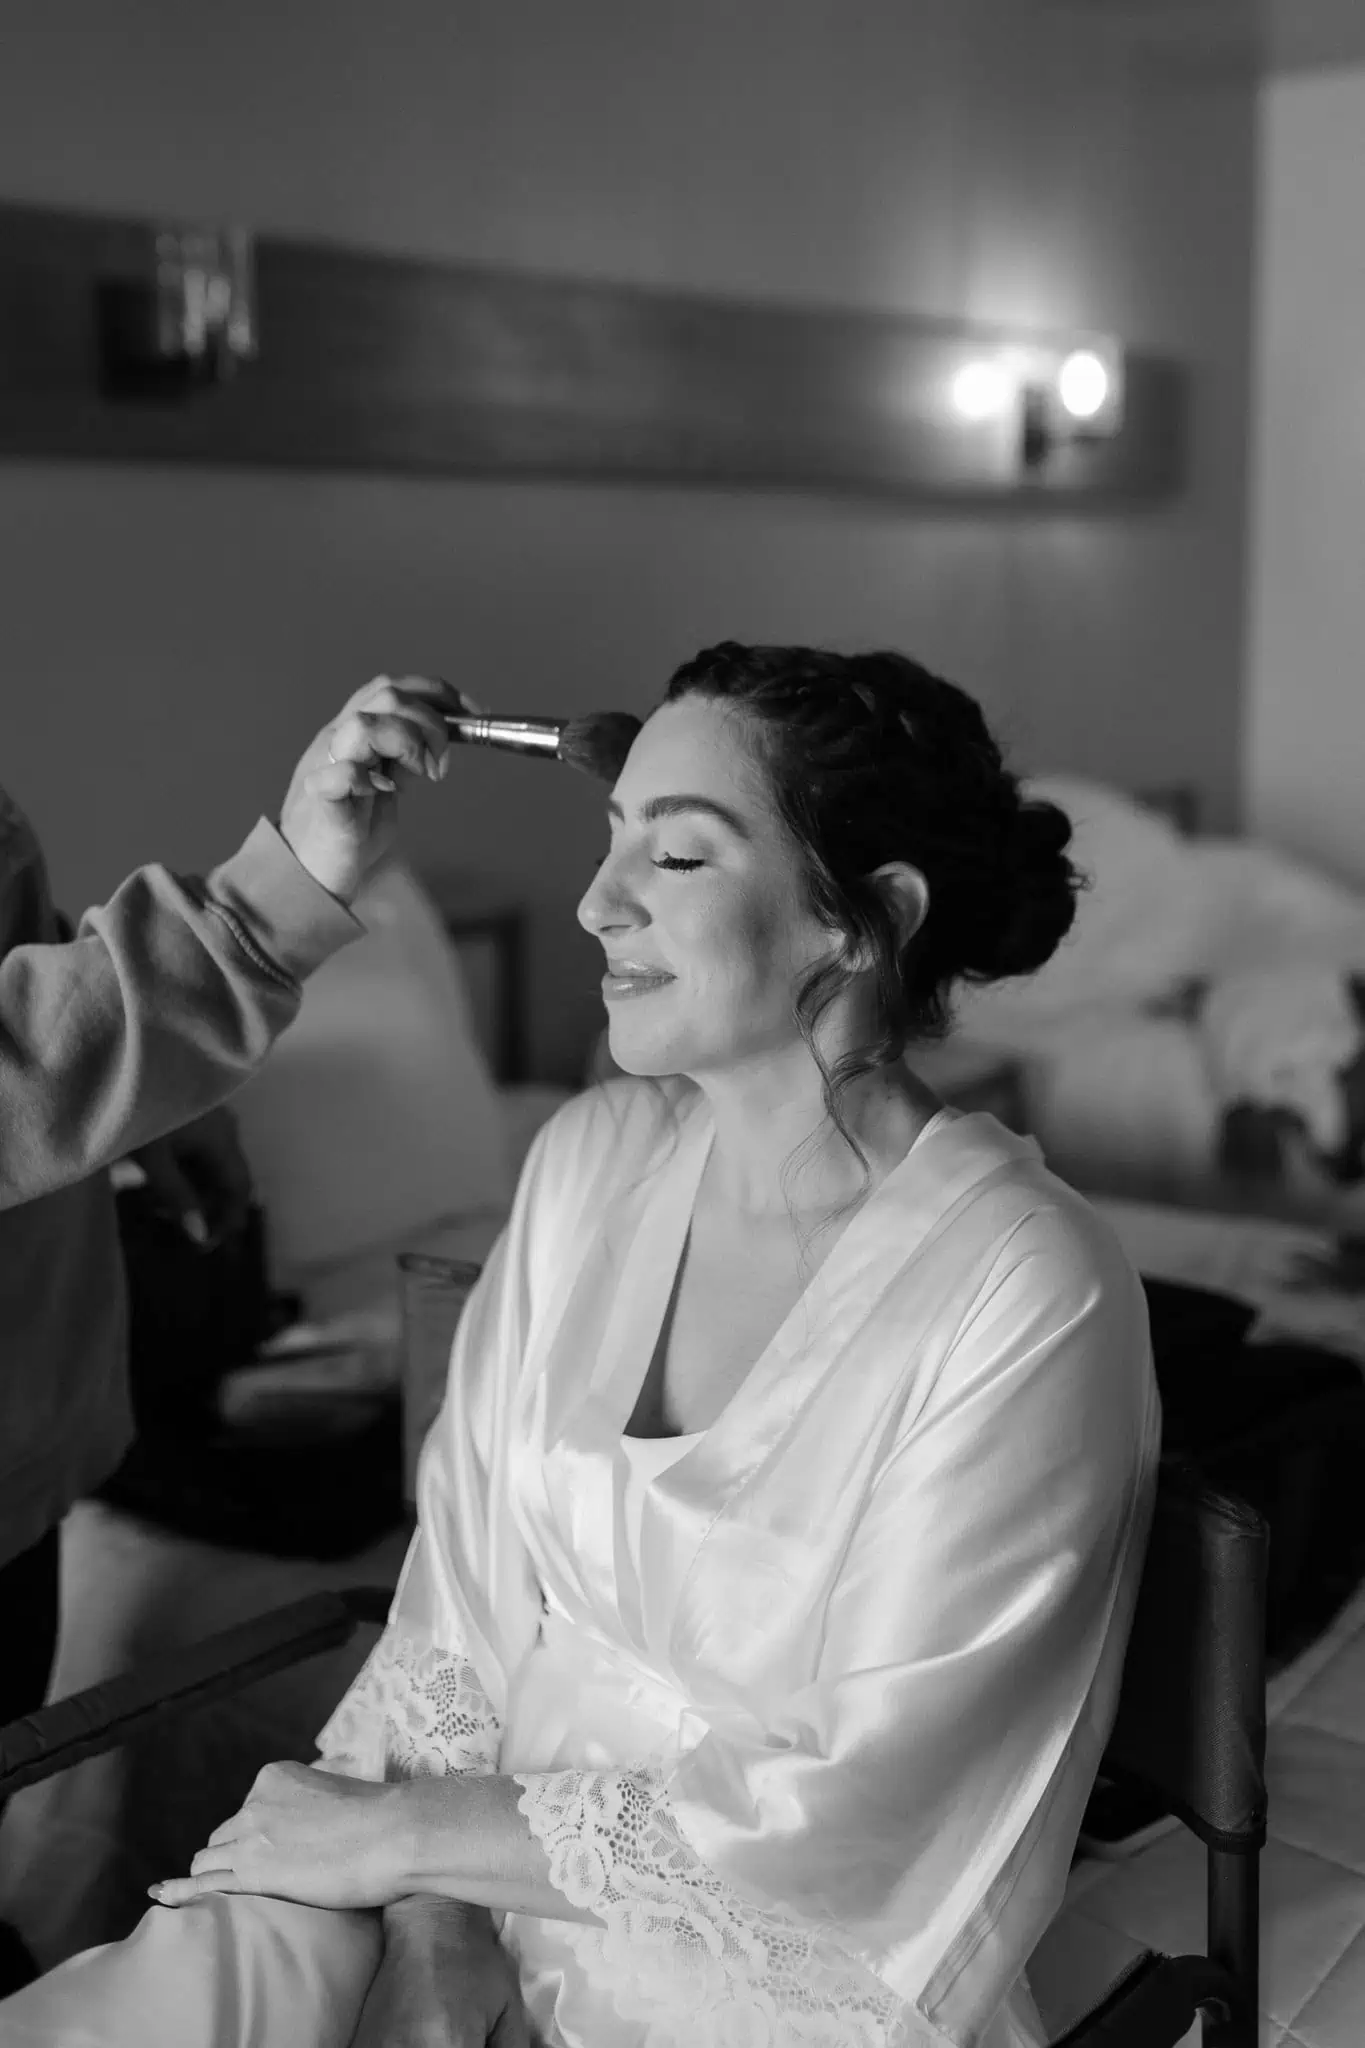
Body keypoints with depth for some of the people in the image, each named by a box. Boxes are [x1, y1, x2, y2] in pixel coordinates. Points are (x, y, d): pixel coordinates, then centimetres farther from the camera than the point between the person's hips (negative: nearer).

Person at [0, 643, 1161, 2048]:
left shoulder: (1031, 1298, -19)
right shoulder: (588, 1160, 0)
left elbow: (852, 1815, -17)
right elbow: (464, 1596, 1)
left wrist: (405, 1836, -13)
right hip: (493, 1889, 5)